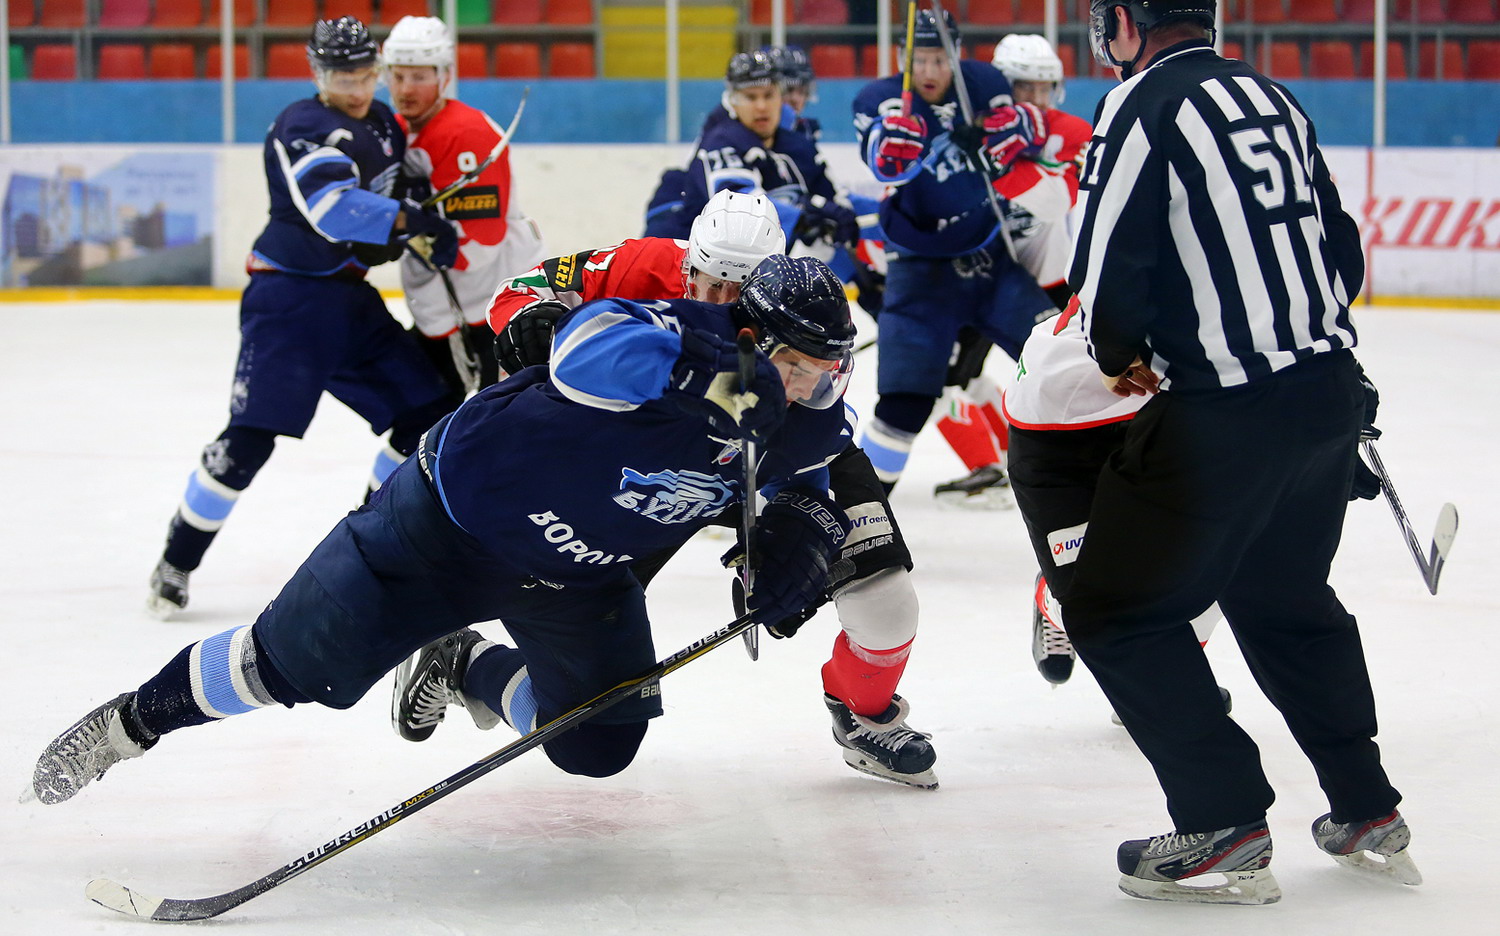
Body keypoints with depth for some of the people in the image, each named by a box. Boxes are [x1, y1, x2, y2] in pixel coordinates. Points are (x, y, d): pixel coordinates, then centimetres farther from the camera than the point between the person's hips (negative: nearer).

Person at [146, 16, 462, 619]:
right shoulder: (302, 127, -14)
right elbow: (332, 206, -31)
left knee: (429, 411, 4)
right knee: (251, 435, -16)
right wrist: (408, 221, -38)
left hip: (351, 298, 8)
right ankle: (176, 563, -4)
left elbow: (401, 192, 29)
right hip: (289, 297, -8)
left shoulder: (382, 123, 11)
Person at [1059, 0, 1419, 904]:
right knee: (1286, 598, 26)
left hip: (1226, 414, -8)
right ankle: (1368, 813, 29)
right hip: (1329, 389, 8)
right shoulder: (1271, 95, 12)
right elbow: (1343, 249, 18)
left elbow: (1108, 266, -13)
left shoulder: (1145, 104, -10)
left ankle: (1227, 830, 1)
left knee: (1116, 610, 4)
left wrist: (1120, 356, 7)